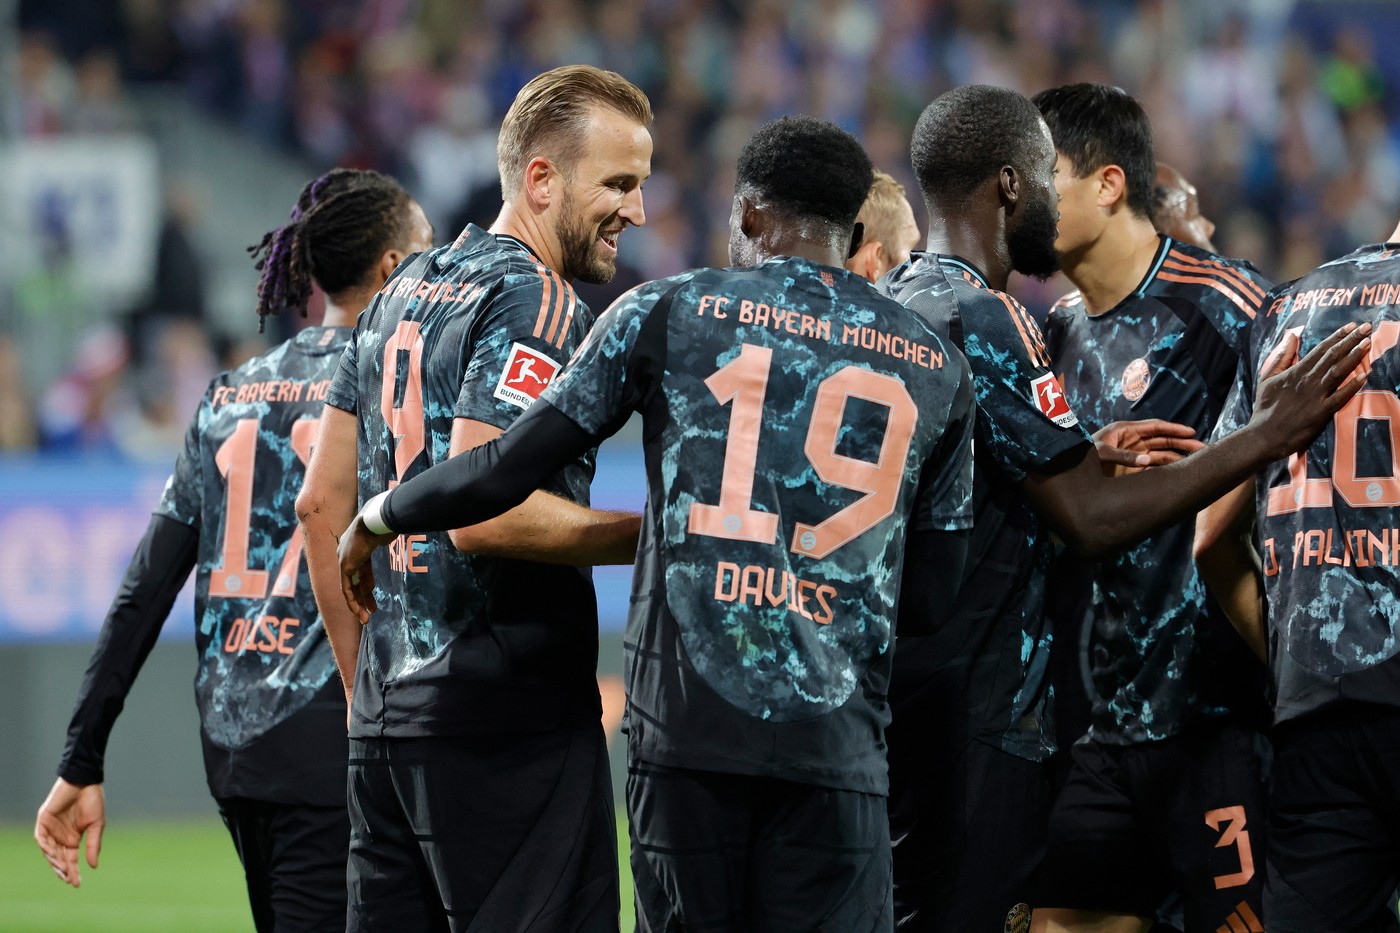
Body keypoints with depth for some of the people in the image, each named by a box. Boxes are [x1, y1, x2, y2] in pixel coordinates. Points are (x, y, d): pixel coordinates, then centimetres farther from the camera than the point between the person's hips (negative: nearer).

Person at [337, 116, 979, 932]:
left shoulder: (670, 313, 5)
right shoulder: (937, 370, 11)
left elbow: (508, 471, 3)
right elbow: (932, 598, 11)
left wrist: (380, 518, 20)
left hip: (686, 723, -1)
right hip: (838, 743, 1)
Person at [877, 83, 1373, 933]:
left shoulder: (889, 303, 14)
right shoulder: (986, 320, -15)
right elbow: (1093, 522, -20)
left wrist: (1082, 456, 19)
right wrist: (1275, 435, -18)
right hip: (975, 709, -10)